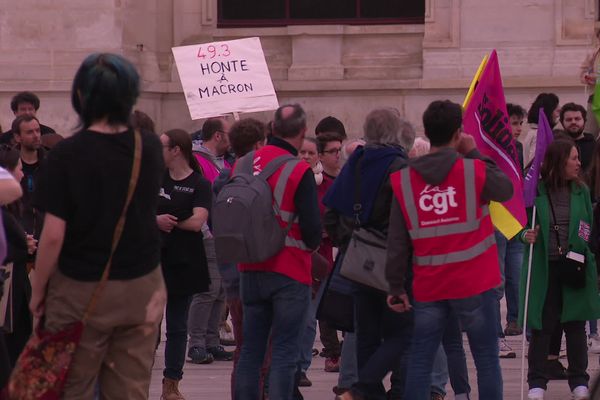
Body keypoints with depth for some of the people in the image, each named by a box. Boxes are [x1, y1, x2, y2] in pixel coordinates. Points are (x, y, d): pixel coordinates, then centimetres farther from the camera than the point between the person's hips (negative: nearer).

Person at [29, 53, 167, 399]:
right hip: (142, 291, 3)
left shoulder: (66, 155, -14)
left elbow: (53, 236, -15)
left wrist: (38, 291, -2)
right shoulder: (151, 149, -2)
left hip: (81, 292, -3)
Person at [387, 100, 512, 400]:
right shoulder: (474, 171, -8)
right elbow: (506, 190, 12)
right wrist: (474, 153, 15)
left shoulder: (404, 180, 0)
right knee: (487, 359, 4)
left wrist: (397, 287, 6)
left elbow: (397, 240, 1)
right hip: (473, 284, -2)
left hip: (428, 286, 2)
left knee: (420, 360, 7)